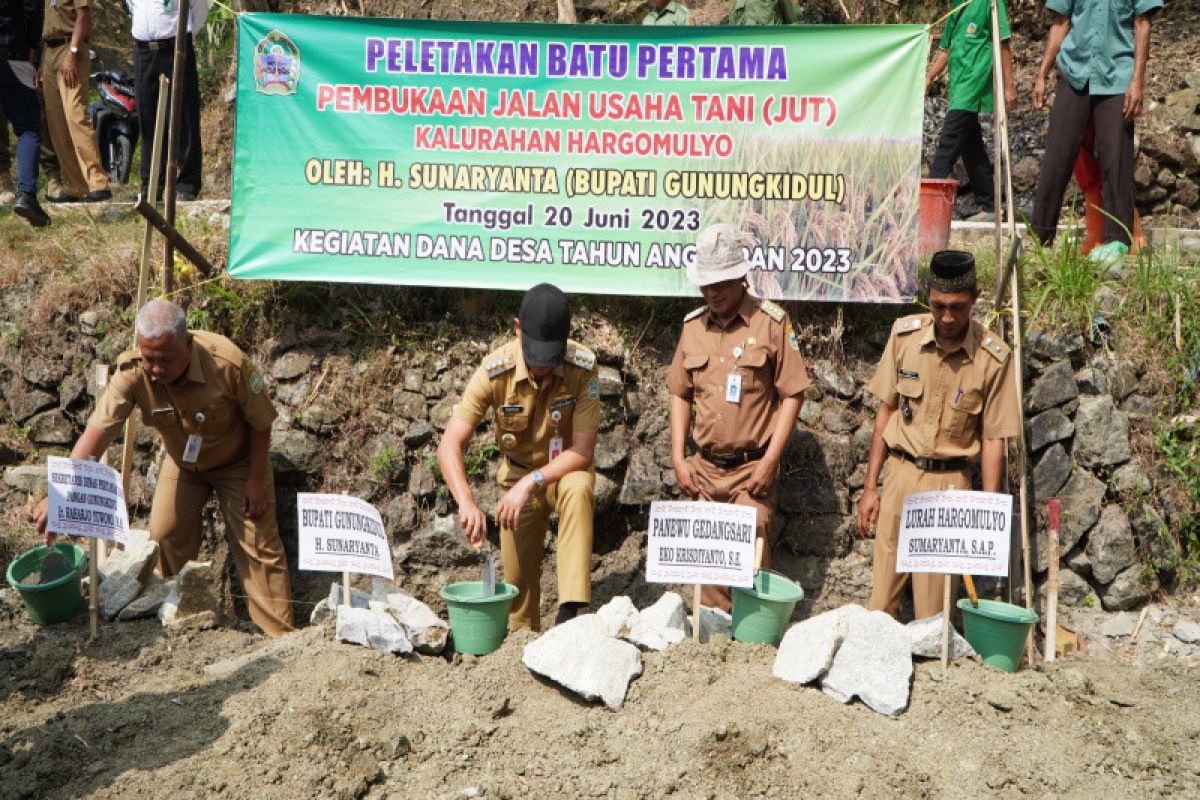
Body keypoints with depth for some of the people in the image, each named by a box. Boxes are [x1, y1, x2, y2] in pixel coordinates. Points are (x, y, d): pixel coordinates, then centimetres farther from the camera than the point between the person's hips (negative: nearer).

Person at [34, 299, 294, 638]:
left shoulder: (227, 362, -36)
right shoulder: (133, 372, -29)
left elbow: (261, 422, -22)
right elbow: (96, 432, -34)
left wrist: (256, 479, -16)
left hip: (236, 461, -3)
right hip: (182, 462, 4)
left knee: (258, 546, -3)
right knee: (165, 537, 7)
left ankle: (280, 637, 9)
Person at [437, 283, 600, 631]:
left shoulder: (583, 366, -26)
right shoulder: (495, 370, -24)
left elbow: (583, 451, -23)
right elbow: (449, 445, -27)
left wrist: (530, 483, -34)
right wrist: (467, 503, -43)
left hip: (566, 469, -1)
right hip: (518, 473, 1)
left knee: (578, 490, -36)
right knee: (517, 577, 4)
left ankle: (570, 611, -35)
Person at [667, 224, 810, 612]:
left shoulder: (772, 322, -6)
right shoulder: (693, 326, 7)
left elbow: (791, 395, -6)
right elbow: (680, 395, 13)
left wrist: (770, 461, -12)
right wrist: (679, 458, 5)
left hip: (752, 467, -4)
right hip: (704, 467, 4)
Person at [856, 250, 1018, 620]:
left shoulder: (994, 357, -9)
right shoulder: (905, 333, -3)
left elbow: (993, 438, -3)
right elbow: (886, 410, 4)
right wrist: (870, 488, 4)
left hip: (950, 482, -2)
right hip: (899, 472, 2)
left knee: (933, 607, 4)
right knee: (882, 596, 6)